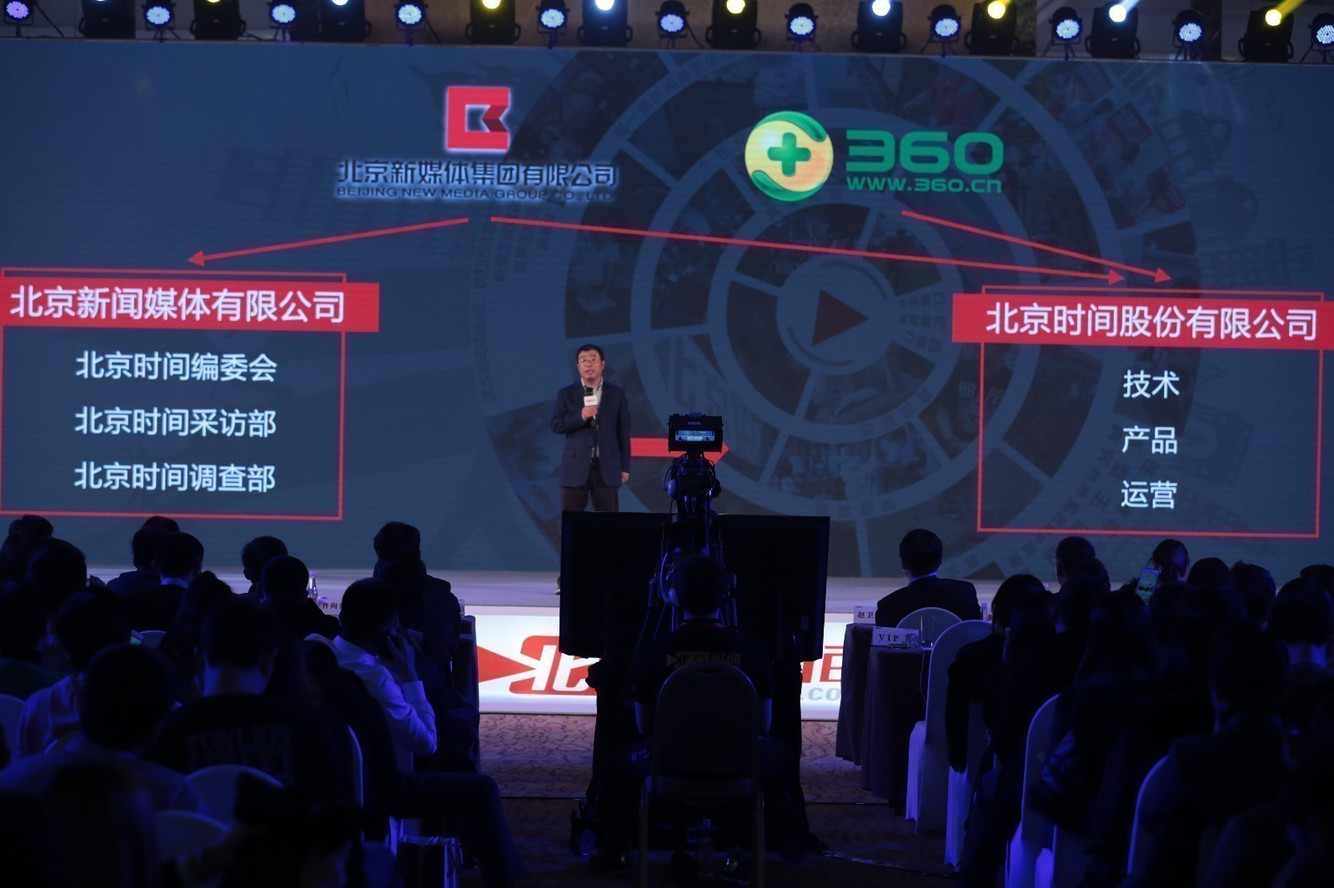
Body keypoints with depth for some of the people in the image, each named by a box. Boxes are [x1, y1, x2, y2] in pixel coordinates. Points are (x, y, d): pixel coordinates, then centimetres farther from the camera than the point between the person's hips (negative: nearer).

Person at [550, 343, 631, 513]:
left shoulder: (617, 394, 7)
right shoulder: (566, 394, 5)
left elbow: (623, 431, 7)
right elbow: (555, 425, -1)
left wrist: (625, 466, 4)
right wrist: (580, 417, -17)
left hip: (606, 467, 0)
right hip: (576, 467, 0)